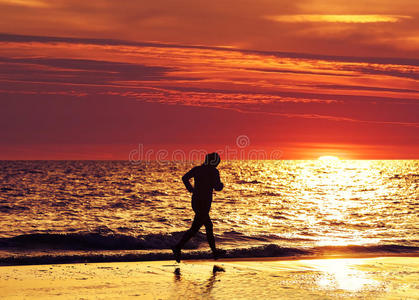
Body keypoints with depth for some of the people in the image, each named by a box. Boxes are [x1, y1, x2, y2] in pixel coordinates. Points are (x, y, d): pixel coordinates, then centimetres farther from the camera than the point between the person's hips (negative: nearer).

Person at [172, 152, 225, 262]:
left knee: (208, 225, 17)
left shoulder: (197, 169, 7)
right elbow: (217, 187, -14)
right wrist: (221, 185, 9)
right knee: (195, 228, -3)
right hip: (205, 203, -7)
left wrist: (191, 189, 12)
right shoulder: (214, 171, -8)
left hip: (195, 202, 7)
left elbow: (185, 178, 0)